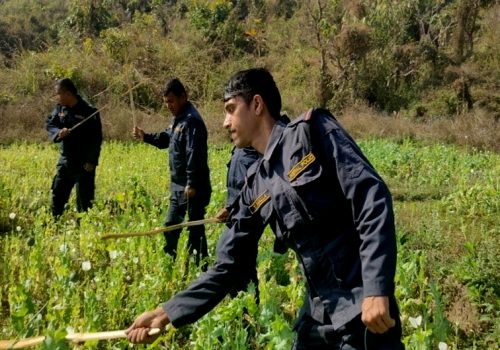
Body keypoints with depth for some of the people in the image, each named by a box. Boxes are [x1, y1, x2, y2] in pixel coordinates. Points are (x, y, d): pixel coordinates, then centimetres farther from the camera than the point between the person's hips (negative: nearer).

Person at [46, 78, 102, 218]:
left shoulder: (89, 112, -15)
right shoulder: (60, 108, 3)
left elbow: (96, 139, -14)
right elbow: (49, 124, 7)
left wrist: (91, 161, -18)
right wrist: (58, 132, -17)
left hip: (83, 164, -6)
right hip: (65, 161, 7)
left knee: (84, 200, 1)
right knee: (57, 195, 16)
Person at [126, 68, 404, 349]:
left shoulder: (313, 131, -7)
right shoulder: (256, 186, 12)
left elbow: (372, 199, -15)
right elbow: (227, 265, 14)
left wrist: (377, 291, -22)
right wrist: (166, 314, 11)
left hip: (362, 310, -7)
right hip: (318, 315, 7)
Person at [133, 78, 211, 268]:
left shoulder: (192, 121, -19)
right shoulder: (179, 118, 13)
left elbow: (195, 155, -25)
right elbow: (166, 138, 23)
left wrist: (192, 184, -27)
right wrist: (146, 137, 7)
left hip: (192, 187, -10)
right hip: (178, 185, 10)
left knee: (195, 227, -2)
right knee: (171, 224, 19)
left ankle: (199, 265, 6)